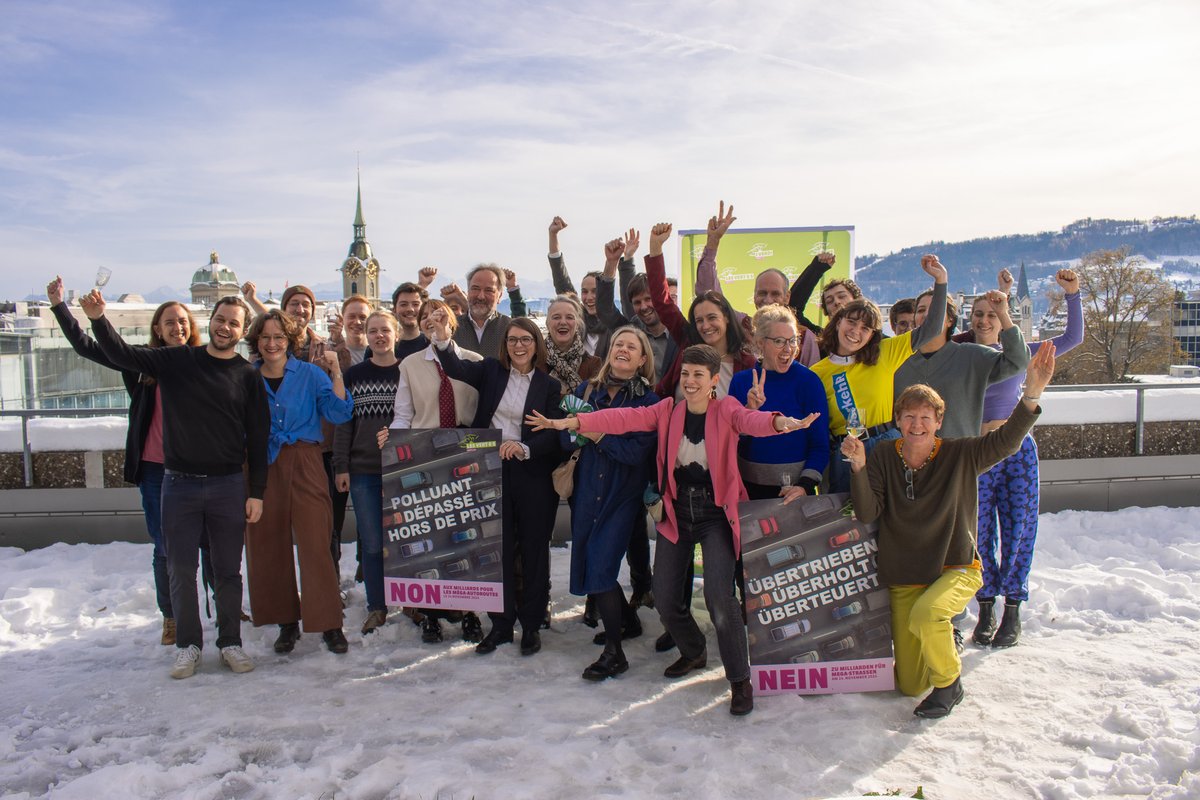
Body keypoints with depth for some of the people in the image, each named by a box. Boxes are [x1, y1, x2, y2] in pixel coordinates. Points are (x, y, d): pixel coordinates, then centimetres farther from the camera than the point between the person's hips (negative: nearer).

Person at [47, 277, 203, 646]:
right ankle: (170, 617, 22)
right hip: (155, 468, 1)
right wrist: (59, 305, 1)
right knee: (165, 545, 6)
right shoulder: (144, 363, 3)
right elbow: (86, 346, 6)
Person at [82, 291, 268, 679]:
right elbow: (121, 355, -6)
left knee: (228, 569, 9)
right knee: (181, 569, 8)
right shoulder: (176, 361, 1)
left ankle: (230, 642, 23)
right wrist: (98, 319, -24)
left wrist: (256, 492, -3)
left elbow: (258, 438, 0)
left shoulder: (247, 375, -1)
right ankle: (187, 643, 23)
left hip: (228, 486, 0)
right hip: (179, 483, 1)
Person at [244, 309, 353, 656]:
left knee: (315, 544, -7)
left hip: (304, 464, -2)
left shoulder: (310, 374, 3)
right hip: (263, 468, 3)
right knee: (268, 546, 6)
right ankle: (287, 622, 20)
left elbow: (338, 414, -6)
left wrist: (335, 372, -13)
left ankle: (329, 624, 1)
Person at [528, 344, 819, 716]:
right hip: (677, 511, 4)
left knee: (718, 594, -17)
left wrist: (781, 423, -53)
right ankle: (694, 652, 39)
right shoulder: (668, 410, 0)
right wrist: (568, 423, -22)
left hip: (716, 514, -4)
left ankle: (740, 680, 2)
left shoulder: (726, 409, -8)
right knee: (664, 595, 9)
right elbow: (624, 418, -10)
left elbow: (751, 420, -29)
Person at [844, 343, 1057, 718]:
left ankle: (949, 683, -6)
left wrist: (1032, 393, -37)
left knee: (926, 614, -38)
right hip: (903, 578, 2)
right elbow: (867, 513, -13)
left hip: (957, 569, -2)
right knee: (909, 685, 4)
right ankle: (943, 636, 38)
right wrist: (858, 466, -28)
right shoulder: (883, 458, -4)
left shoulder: (959, 456, -7)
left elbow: (1005, 440, -23)